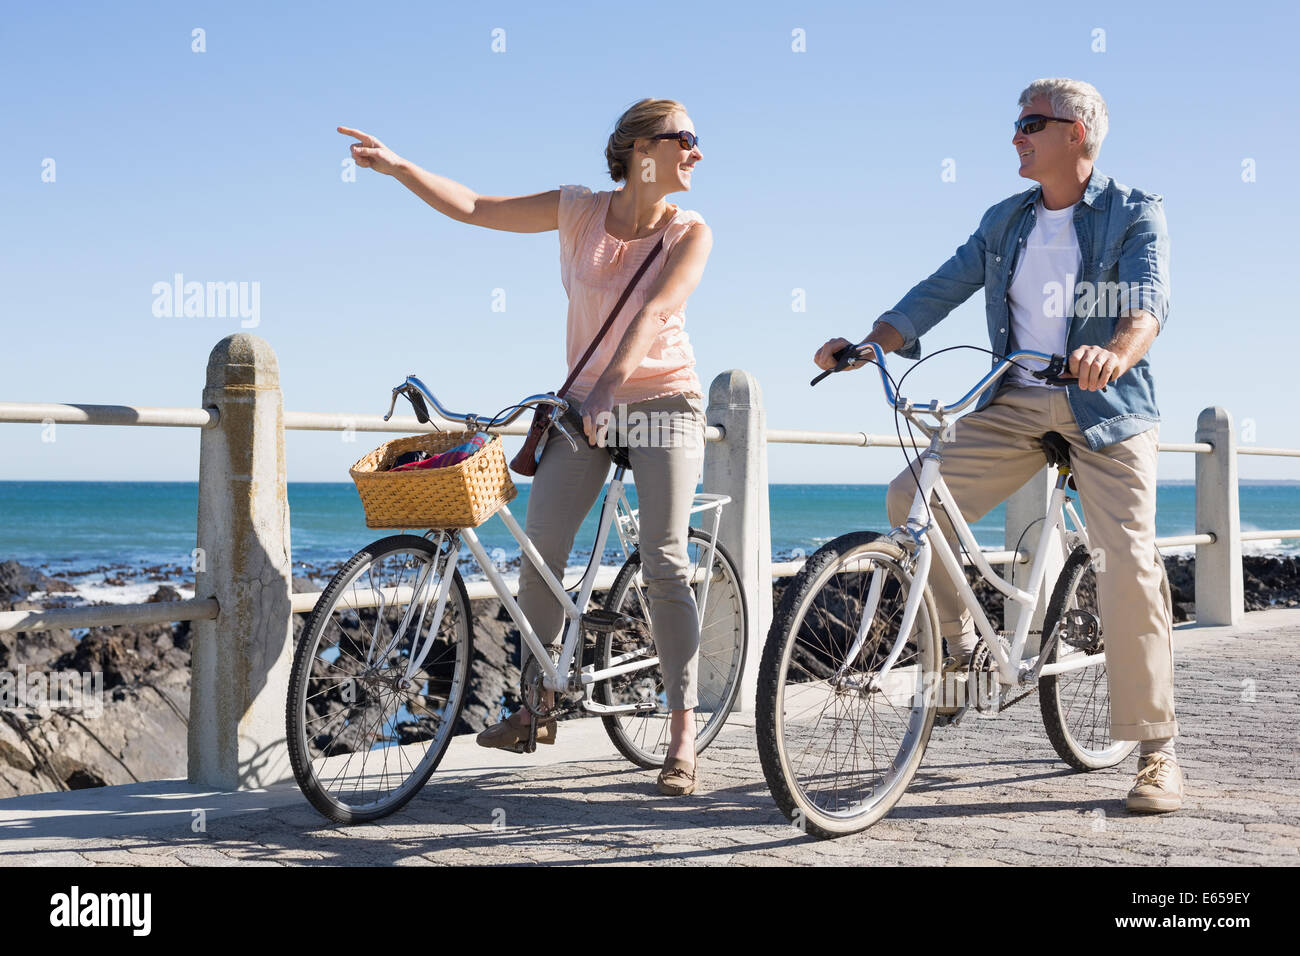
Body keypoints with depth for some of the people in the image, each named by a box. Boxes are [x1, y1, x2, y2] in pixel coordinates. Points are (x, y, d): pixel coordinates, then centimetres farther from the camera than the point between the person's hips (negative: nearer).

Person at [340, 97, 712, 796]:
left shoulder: (689, 232, -7)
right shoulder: (580, 211, -1)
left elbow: (655, 312, -22)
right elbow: (473, 208, -1)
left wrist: (607, 391, -34)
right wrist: (397, 166, -12)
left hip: (662, 403, -3)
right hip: (585, 402, 3)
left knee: (664, 565, -9)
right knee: (539, 548, -5)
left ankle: (683, 737, -5)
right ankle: (536, 706, 11)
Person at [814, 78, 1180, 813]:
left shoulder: (1135, 214, -2)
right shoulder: (1006, 222, 14)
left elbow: (1149, 299, -19)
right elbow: (941, 290, 9)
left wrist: (1117, 352, -42)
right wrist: (865, 345, -7)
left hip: (1107, 408, -4)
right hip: (1016, 402, 5)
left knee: (1129, 566, -14)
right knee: (912, 499, -15)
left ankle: (1157, 752, -3)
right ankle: (959, 644, 7)